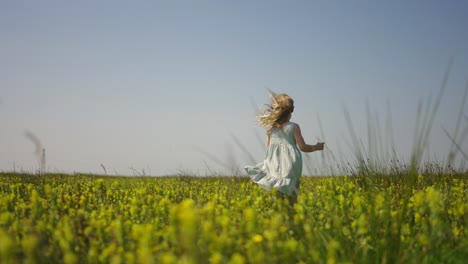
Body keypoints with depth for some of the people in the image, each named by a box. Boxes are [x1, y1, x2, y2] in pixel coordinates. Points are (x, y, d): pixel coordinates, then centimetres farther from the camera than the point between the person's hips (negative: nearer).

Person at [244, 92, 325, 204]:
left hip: (275, 168, 3)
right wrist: (316, 147, 12)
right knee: (292, 200, 3)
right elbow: (302, 147, -4)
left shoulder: (271, 128, 6)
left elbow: (269, 149, 10)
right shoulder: (294, 127, -4)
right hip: (290, 169, -3)